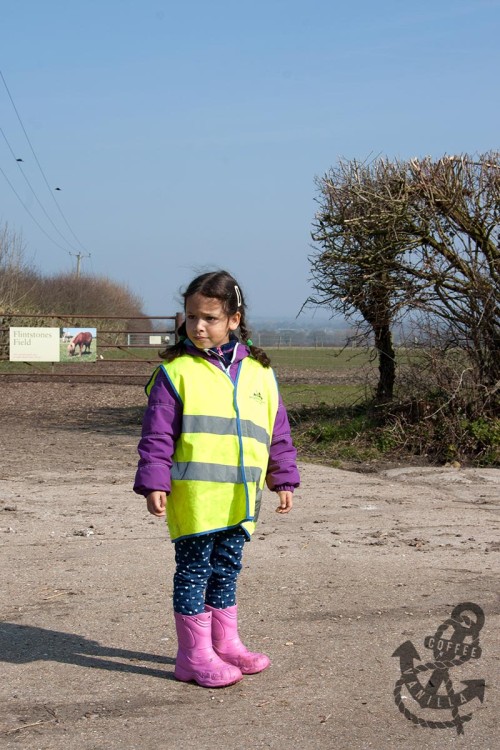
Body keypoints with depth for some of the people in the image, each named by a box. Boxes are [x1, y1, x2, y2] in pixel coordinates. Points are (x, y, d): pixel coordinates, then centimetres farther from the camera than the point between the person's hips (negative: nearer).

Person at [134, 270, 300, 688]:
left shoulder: (258, 372, 9)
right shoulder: (176, 371, -4)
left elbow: (278, 433, 16)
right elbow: (157, 434, -5)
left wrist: (283, 480, 14)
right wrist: (154, 484, -11)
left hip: (239, 498, 4)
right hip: (193, 496, -4)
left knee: (226, 571, 16)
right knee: (194, 571, 2)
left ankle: (225, 643, 30)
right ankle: (195, 656, 11)